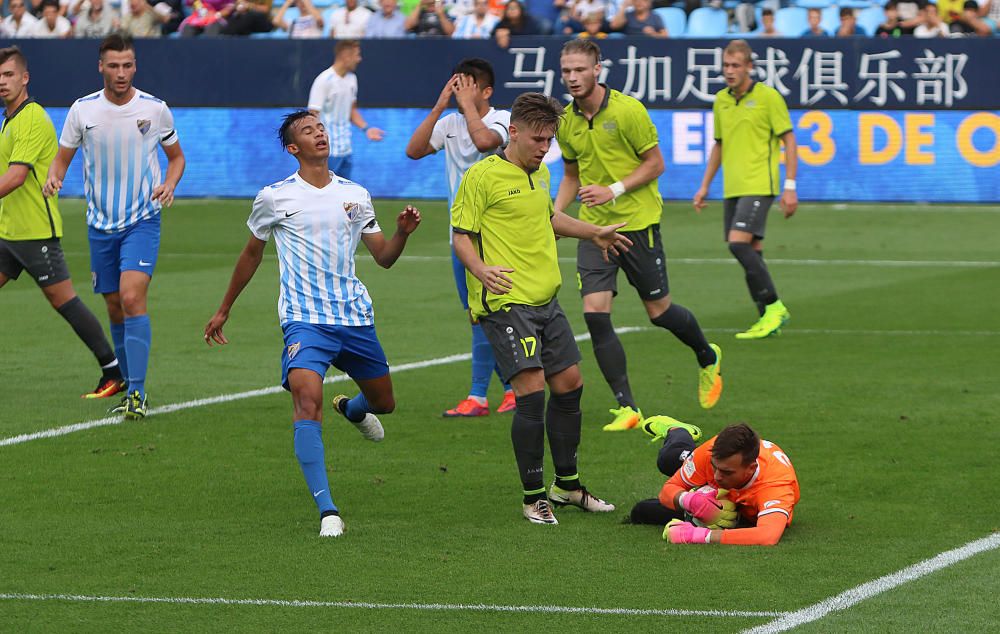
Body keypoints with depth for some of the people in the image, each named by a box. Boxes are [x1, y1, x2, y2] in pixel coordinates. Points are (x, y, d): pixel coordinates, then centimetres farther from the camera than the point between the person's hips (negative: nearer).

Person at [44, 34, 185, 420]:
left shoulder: (155, 109, -3)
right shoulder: (83, 110, 0)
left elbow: (176, 156, 11)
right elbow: (63, 157, 9)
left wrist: (169, 184, -9)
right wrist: (53, 177, -14)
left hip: (143, 220, -3)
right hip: (100, 224, 3)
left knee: (132, 298, -19)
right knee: (115, 308, 8)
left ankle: (138, 392, -20)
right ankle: (132, 388, 23)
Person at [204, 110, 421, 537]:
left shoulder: (355, 195, 8)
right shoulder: (274, 198, 0)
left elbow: (384, 257, 13)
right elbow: (252, 253, 16)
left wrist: (402, 232, -9)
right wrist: (224, 309, 21)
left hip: (355, 317, 4)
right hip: (304, 319, -4)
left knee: (383, 403, 18)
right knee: (307, 398, -26)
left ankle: (351, 409, 58)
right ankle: (326, 510, -29)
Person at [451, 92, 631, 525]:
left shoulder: (540, 173, 14)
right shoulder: (482, 176, -10)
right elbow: (462, 235, -12)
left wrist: (593, 233, 37)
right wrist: (482, 270, -28)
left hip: (545, 301, 8)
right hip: (505, 302, -8)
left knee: (569, 385, 11)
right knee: (531, 392, -14)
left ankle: (567, 485, 28)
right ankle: (533, 497, -3)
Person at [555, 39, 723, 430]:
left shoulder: (627, 110, -12)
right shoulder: (566, 123, 5)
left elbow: (655, 163, -8)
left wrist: (614, 191, -19)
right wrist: (554, 214, 3)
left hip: (637, 222, -4)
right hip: (594, 227, 4)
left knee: (658, 311, 5)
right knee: (595, 314, -11)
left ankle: (708, 357, 38)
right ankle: (627, 408, -6)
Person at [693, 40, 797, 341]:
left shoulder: (768, 97, -5)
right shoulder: (721, 100, 13)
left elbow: (789, 140, -4)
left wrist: (790, 187, -9)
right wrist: (705, 186, 20)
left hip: (759, 185, -7)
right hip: (732, 188, 7)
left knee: (740, 243, -18)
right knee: (751, 252, 5)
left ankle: (774, 307, -9)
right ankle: (769, 317, 10)